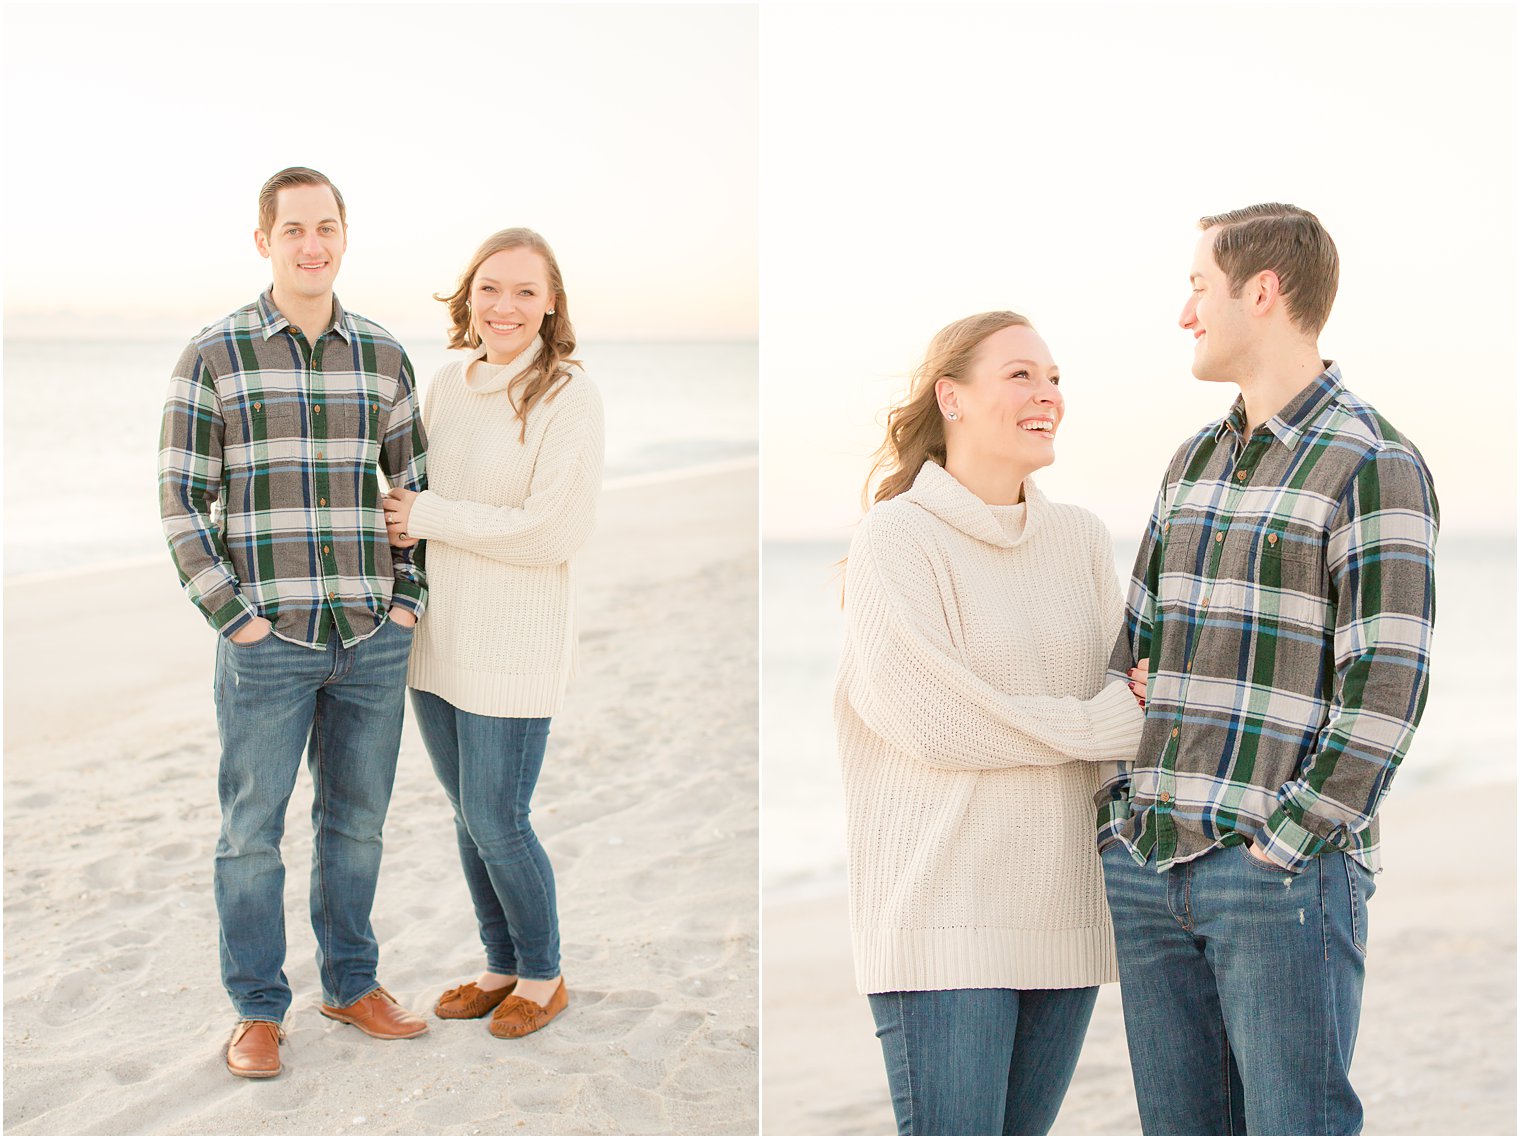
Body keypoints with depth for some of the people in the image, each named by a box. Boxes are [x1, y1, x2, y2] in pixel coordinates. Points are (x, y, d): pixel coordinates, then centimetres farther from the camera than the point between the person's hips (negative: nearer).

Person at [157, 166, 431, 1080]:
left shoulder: (384, 356, 6)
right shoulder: (214, 356, -3)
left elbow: (414, 486, 13)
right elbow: (182, 500, -4)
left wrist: (409, 602, 3)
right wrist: (235, 619, -10)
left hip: (373, 638, 3)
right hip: (268, 639, -3)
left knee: (356, 818, 13)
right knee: (254, 828, 4)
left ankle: (352, 984, 28)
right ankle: (259, 1009, 18)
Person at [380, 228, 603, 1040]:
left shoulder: (568, 396, -14)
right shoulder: (447, 384, 5)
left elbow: (557, 531, -20)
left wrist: (430, 518, -14)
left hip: (513, 644, -6)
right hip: (438, 634, 6)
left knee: (496, 819, 0)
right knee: (467, 814, 14)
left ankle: (542, 975, 21)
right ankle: (500, 964, 31)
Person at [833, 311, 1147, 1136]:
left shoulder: (1080, 537, 13)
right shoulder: (896, 536, -5)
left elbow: (1127, 691, 11)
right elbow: (928, 718, -13)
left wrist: (1146, 695, -13)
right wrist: (1102, 725, -8)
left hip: (1062, 906, 6)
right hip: (945, 910, -6)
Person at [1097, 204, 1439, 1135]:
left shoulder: (1377, 466, -7)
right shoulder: (1195, 462, 16)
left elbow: (1387, 691, -13)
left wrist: (1279, 849, -15)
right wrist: (1117, 813, 9)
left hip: (1288, 874, -7)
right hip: (1150, 868, 7)